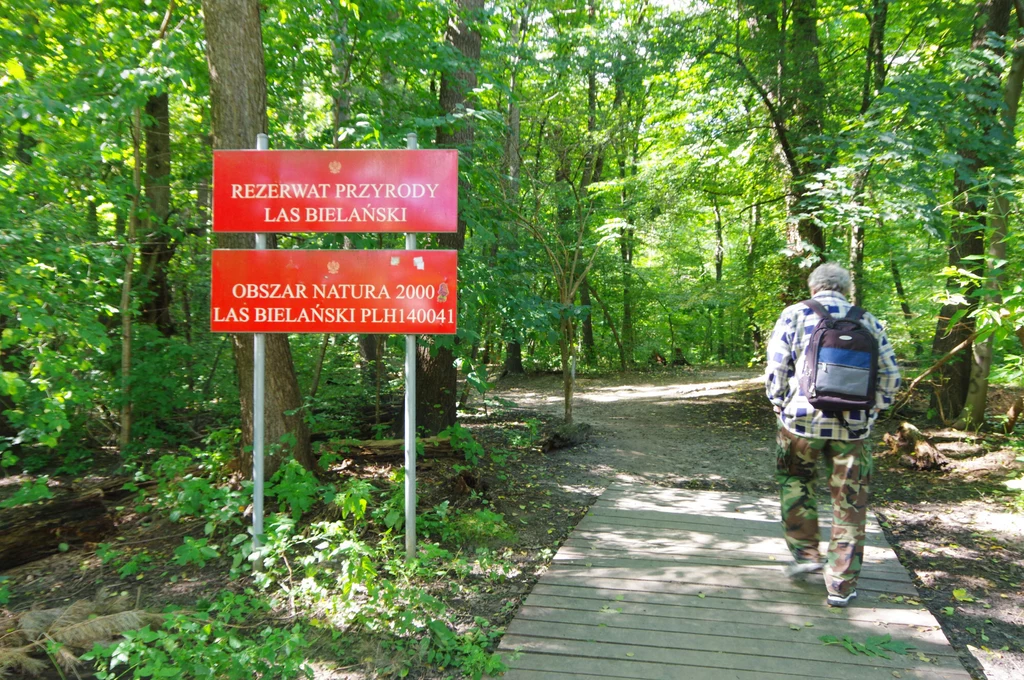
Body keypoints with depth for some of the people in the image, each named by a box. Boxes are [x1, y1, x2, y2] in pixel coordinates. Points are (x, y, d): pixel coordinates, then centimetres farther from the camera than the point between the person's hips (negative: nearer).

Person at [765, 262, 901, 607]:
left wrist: (781, 406, 9)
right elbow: (890, 377, 9)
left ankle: (805, 553, 19)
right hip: (853, 427, 2)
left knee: (796, 486, 22)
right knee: (849, 507, 9)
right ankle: (841, 585, 13)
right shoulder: (868, 322, 8)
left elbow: (776, 369, -4)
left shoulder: (795, 315, 1)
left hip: (802, 421, -1)